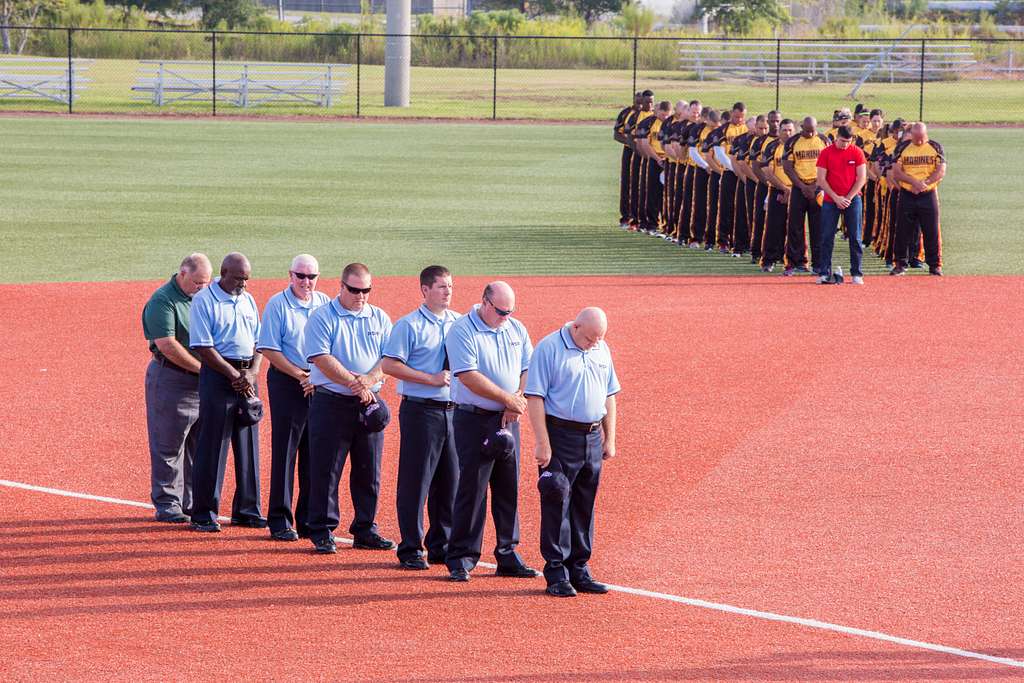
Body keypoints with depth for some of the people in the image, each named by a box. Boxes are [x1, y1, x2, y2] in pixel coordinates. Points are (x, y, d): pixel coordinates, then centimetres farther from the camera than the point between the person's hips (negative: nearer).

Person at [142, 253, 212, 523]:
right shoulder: (162, 301, -13)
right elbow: (166, 344, -21)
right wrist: (201, 367, -19)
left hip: (202, 380, 7)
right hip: (171, 378, -7)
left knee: (199, 447, 10)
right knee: (169, 447, -1)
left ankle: (193, 501, 19)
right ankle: (167, 505, 5)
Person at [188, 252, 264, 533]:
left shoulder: (248, 301, 14)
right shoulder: (204, 301, -7)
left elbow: (258, 342, 15)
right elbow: (204, 348, -12)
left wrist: (251, 373, -3)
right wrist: (235, 375, -14)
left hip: (247, 376, 6)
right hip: (217, 374, -6)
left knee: (249, 446, 8)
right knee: (212, 446, -5)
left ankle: (246, 510, 15)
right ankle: (204, 513, -1)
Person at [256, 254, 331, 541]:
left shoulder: (324, 303, 9)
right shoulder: (277, 305, -3)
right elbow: (269, 349, -6)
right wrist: (301, 376, -10)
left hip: (320, 385, 4)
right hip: (286, 383, -4)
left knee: (315, 454, 5)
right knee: (285, 453, -4)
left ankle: (309, 519, 13)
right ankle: (280, 520, 1)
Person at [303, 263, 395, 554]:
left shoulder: (380, 319, 12)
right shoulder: (322, 317, -2)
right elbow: (322, 359, -13)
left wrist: (368, 380, -15)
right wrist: (354, 383, -19)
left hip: (370, 404, 4)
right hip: (331, 402, -4)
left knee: (369, 471, 7)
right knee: (326, 471, -3)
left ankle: (365, 530, 15)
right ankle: (322, 532, 3)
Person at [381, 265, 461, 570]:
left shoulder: (460, 324, 11)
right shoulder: (409, 325, -6)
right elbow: (389, 365, -12)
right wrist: (431, 379, -16)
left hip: (454, 410, 6)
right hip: (421, 410, -6)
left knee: (451, 480, 9)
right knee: (416, 481, -3)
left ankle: (441, 545, 19)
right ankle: (410, 550, 3)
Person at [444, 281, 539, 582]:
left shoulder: (516, 330, 11)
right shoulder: (462, 331, -9)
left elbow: (528, 369, 10)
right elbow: (469, 376, -18)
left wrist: (517, 401, -8)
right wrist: (507, 398, -16)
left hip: (508, 420, 6)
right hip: (474, 420, -6)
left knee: (509, 489, 7)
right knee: (472, 487, -6)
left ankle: (508, 555, 13)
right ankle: (461, 558, -1)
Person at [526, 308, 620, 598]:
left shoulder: (601, 350, 11)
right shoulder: (549, 348, -9)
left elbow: (609, 396, 19)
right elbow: (535, 397, -12)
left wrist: (609, 440, 14)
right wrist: (542, 442, -16)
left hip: (593, 438, 6)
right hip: (560, 436, -6)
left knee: (584, 507, 10)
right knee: (556, 505, -5)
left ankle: (579, 571, 17)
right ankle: (556, 574, -1)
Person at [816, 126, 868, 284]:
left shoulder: (857, 152, -1)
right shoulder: (826, 153, -2)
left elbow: (862, 178, -1)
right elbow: (821, 179, -3)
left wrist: (848, 198, -8)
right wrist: (836, 198, -10)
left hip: (852, 199, 0)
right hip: (830, 200, 0)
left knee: (855, 238, -1)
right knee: (827, 237, -3)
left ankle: (856, 273, 3)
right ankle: (825, 273, 0)